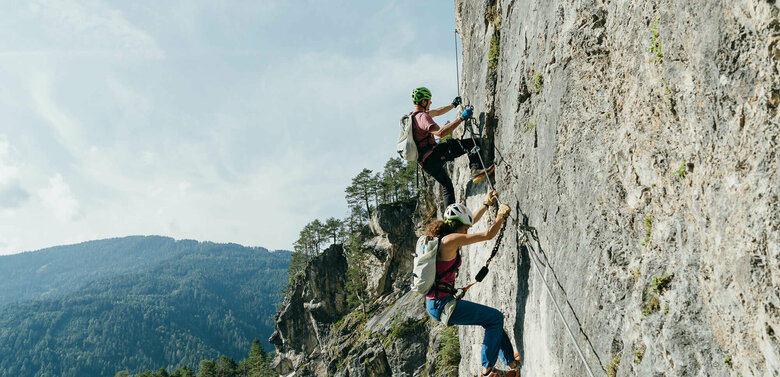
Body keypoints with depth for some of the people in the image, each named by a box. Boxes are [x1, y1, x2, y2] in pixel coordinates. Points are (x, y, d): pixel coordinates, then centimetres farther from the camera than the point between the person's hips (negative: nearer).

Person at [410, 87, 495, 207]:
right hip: (433, 156, -10)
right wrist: (461, 118, -28)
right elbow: (440, 133, -29)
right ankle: (476, 170, -33)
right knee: (471, 142, -15)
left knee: (447, 187, 24)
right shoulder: (422, 117, -13)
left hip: (425, 163, 10)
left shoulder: (415, 115, 19)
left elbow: (437, 112, 36)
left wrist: (453, 105, 46)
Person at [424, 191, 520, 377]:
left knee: (493, 318, 19)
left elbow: (468, 221, 27)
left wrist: (486, 204, 32)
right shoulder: (451, 240, -16)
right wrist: (501, 216, 6)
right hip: (442, 304, -10)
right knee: (495, 318, -1)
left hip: (433, 304, 10)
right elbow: (488, 234, -11)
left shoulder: (438, 236, 11)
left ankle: (511, 362, 28)